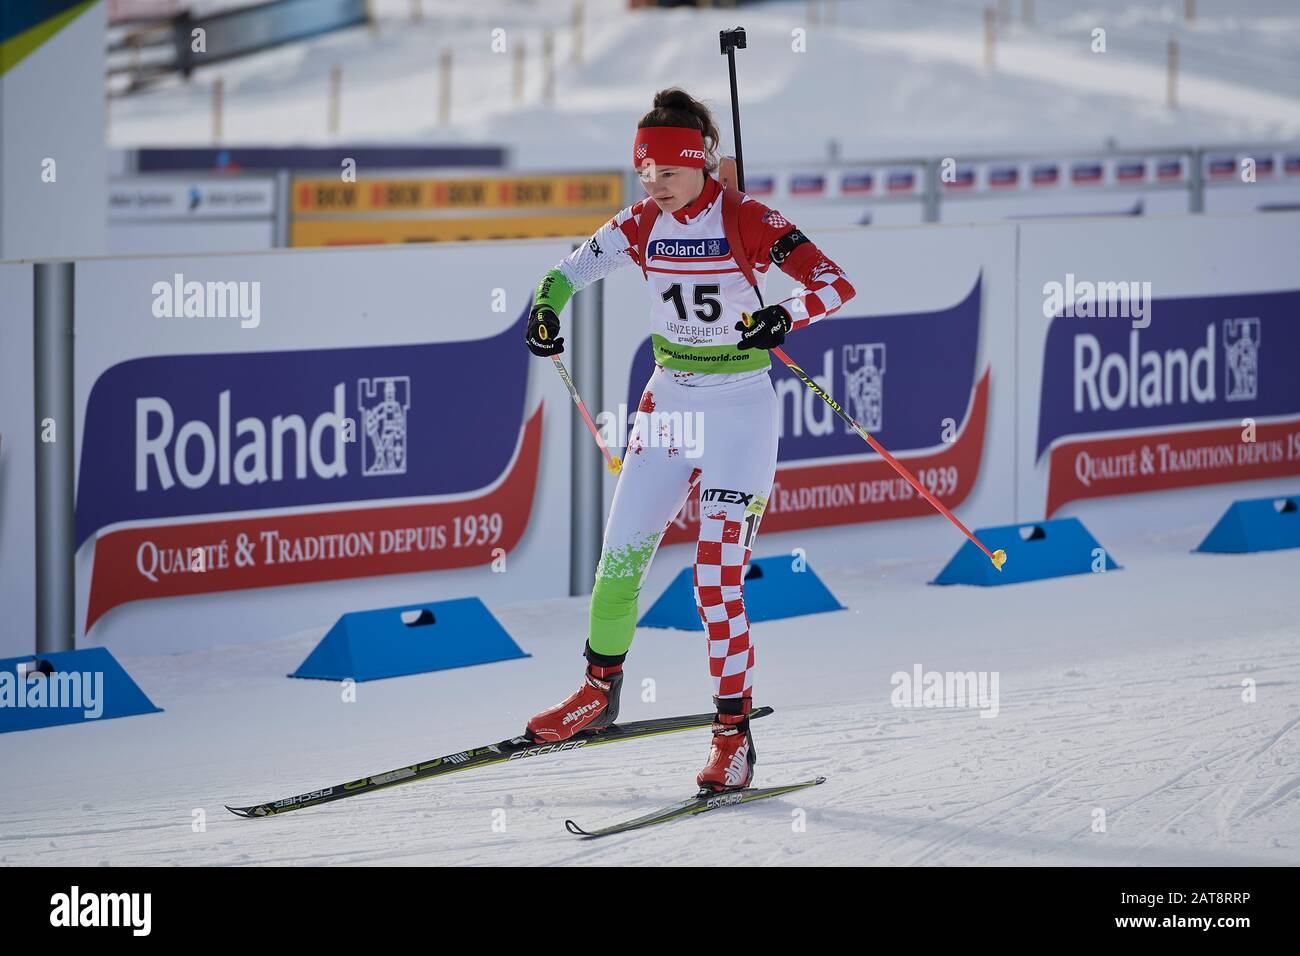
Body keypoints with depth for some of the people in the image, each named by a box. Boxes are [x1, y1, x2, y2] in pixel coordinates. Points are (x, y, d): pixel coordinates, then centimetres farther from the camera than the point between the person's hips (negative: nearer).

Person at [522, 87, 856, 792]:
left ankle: (734, 738, -4)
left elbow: (835, 284, -22)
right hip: (668, 403, 5)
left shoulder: (746, 221, -15)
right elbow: (575, 267, 11)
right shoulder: (643, 224, 1)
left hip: (738, 410, -5)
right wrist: (546, 305, -11)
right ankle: (599, 693, 29)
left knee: (717, 581, -12)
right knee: (619, 560, 6)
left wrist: (783, 317, -42)